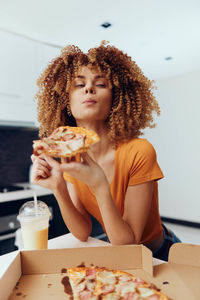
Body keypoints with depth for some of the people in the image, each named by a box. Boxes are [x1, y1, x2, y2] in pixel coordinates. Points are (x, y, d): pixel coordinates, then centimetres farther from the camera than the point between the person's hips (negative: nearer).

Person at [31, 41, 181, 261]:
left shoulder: (139, 152, -24)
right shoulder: (70, 157, -9)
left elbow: (127, 244, -21)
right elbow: (83, 233, -10)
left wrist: (100, 187, -35)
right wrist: (58, 189, -25)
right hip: (114, 255, 3)